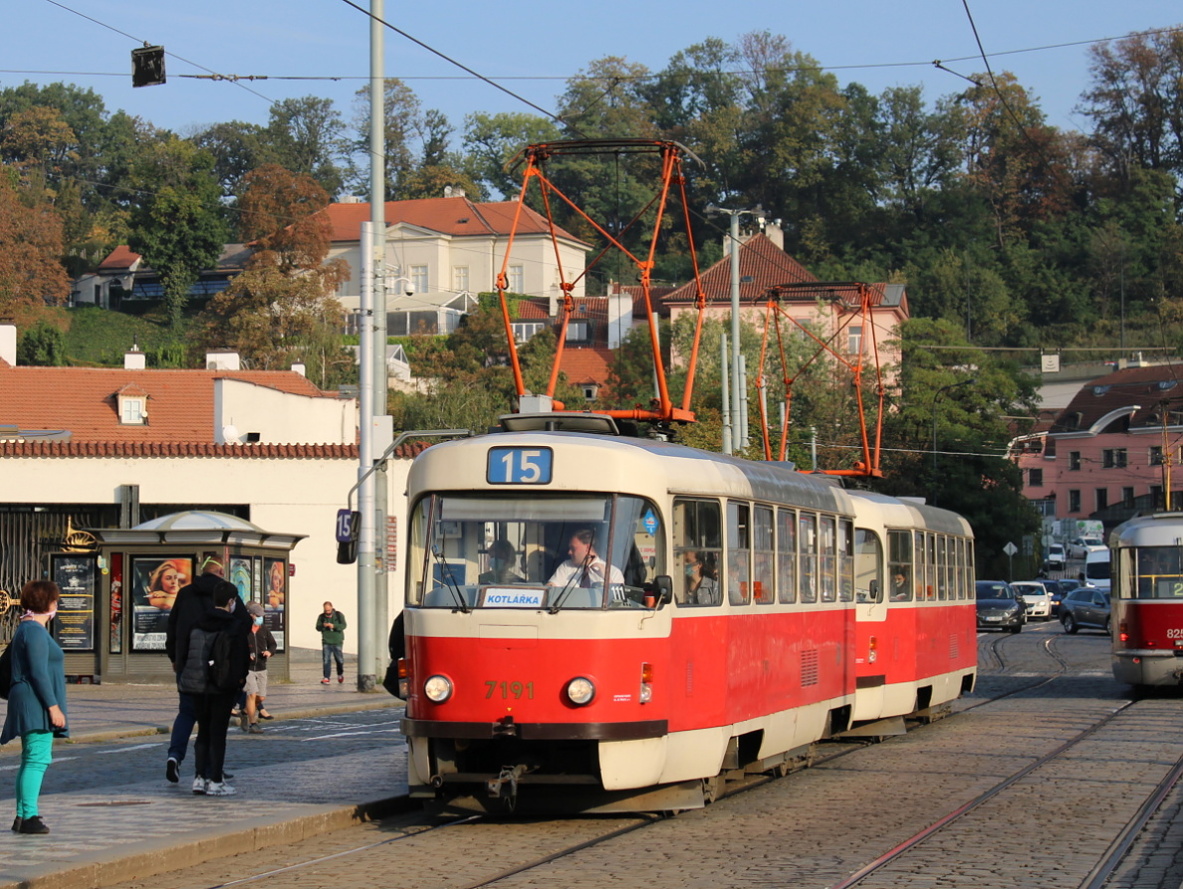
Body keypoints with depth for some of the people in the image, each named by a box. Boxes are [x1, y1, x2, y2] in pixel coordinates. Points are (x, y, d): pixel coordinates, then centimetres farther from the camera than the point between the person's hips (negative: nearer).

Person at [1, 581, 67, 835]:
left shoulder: (26, 628, 18)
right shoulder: (35, 632, -15)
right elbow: (38, 672, -20)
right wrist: (53, 707, -20)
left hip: (30, 706, 11)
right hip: (36, 702, -11)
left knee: (32, 760, 14)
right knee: (38, 759, -13)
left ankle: (22, 816, 16)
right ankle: (28, 816, -17)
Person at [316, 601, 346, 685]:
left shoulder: (339, 615, 0)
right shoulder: (321, 617, 5)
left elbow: (343, 625, -12)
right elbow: (317, 628, 0)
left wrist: (334, 626, -28)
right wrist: (323, 626, -23)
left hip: (337, 641, -1)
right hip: (326, 642, 1)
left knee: (339, 659, 7)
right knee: (326, 660, -8)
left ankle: (340, 674, 32)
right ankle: (326, 678, -8)